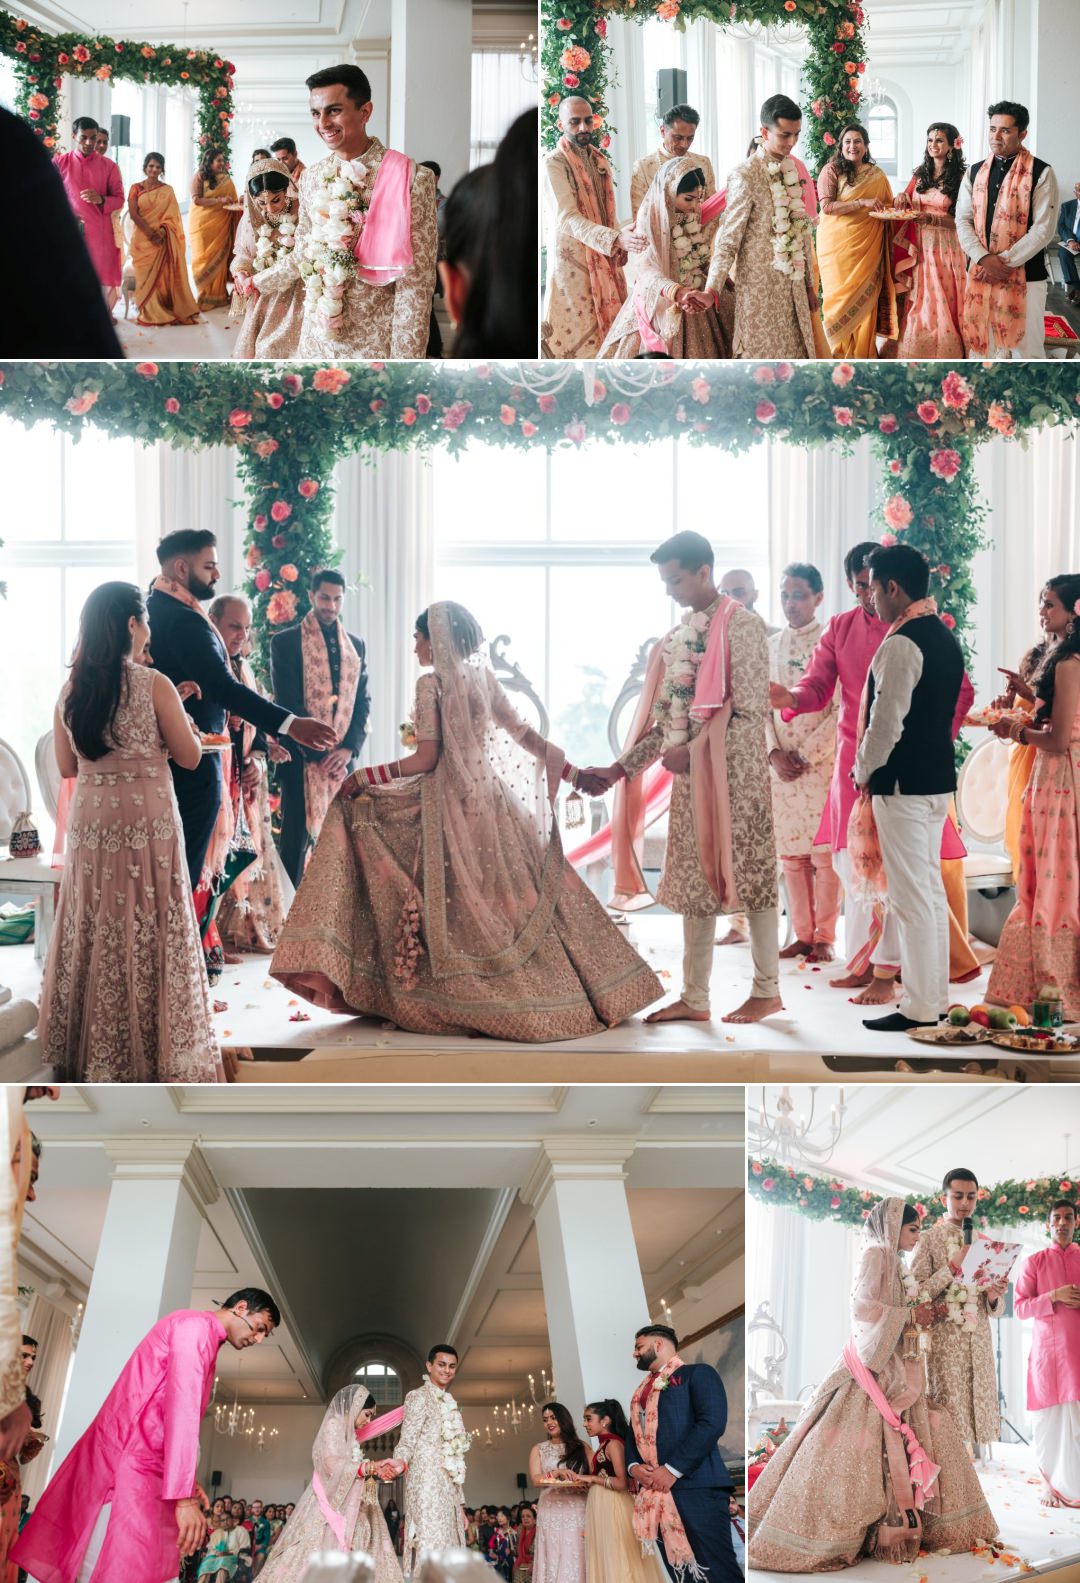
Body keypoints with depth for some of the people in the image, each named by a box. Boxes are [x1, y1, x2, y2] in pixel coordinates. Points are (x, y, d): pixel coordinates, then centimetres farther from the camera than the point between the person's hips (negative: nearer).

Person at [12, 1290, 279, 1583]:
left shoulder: (204, 1338, 23)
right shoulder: (196, 1325, -9)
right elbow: (182, 1410, -20)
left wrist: (187, 1484, 20)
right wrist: (184, 1495, -25)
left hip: (145, 1469, 10)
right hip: (128, 1466, -10)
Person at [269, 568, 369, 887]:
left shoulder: (355, 645, 15)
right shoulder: (285, 642, 1)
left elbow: (362, 702, 11)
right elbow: (286, 702, -6)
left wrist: (348, 748, -5)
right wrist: (318, 752, -12)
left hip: (343, 758, 4)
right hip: (302, 758, -4)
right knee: (297, 840, -3)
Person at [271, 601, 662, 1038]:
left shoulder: (431, 684, -11)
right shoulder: (483, 679, 7)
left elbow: (426, 759, -14)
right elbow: (523, 734, 10)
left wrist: (361, 778, -7)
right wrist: (571, 770, 20)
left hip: (448, 802, -6)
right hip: (489, 798, 6)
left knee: (453, 904, 2)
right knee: (513, 896, 11)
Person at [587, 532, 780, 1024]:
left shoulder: (742, 627, -10)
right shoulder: (676, 637, 12)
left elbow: (751, 714, -15)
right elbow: (661, 719, 13)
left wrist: (694, 752, -16)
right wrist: (619, 769, 6)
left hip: (734, 775, -7)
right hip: (689, 778, 7)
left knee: (748, 876, 1)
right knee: (694, 883, 9)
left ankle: (767, 991, 12)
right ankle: (694, 997, 15)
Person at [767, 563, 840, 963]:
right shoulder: (771, 646, 11)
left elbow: (840, 709, -9)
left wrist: (807, 756, -12)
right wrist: (774, 753, -4)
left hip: (822, 762, -5)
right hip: (781, 764, 5)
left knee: (824, 854, -1)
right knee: (791, 854, 7)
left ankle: (824, 937, 6)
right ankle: (803, 934, 16)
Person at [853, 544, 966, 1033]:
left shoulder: (901, 643, -17)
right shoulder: (944, 637, 13)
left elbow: (887, 721, -20)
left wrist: (865, 770, -4)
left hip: (903, 784, -10)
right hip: (938, 777, 10)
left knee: (912, 897, -4)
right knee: (931, 890, 14)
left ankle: (920, 1007, 0)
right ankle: (936, 997, 21)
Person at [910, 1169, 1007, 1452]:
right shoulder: (928, 1238, 4)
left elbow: (996, 1311, 17)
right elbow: (917, 1294, -5)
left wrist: (994, 1297, -5)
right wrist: (952, 1267, -13)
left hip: (979, 1342, 4)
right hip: (944, 1341, -4)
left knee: (978, 1412, 0)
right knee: (947, 1417, -10)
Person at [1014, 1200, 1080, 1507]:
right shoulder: (1034, 1262, 8)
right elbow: (1019, 1307, 2)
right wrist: (1054, 1296, -12)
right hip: (1047, 1349, -1)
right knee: (1050, 1418, -1)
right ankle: (1050, 1484, 8)